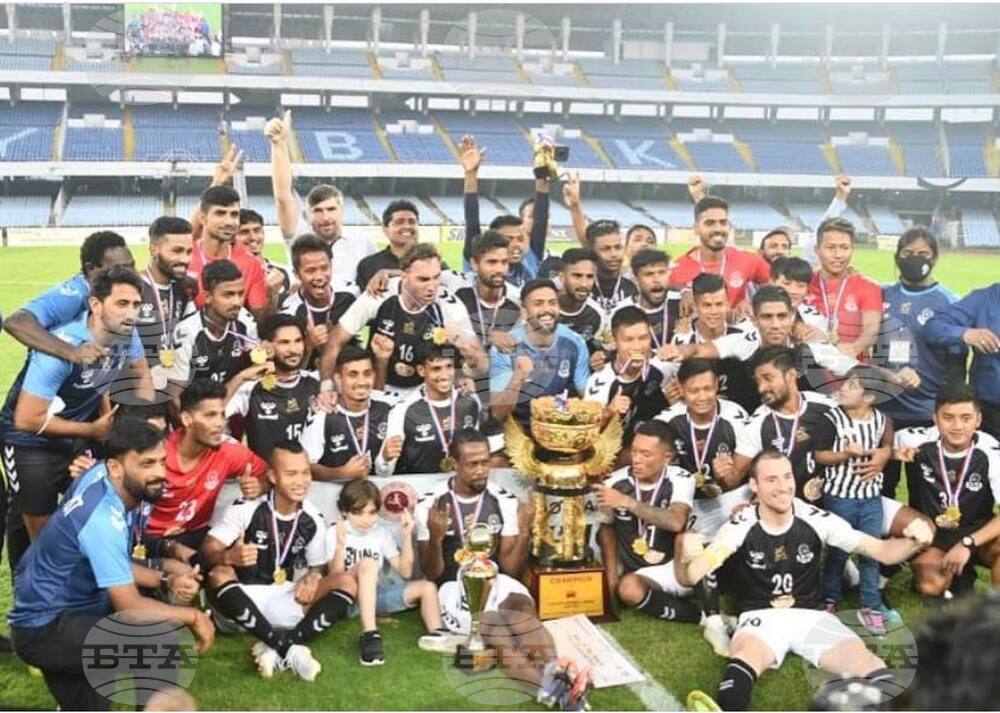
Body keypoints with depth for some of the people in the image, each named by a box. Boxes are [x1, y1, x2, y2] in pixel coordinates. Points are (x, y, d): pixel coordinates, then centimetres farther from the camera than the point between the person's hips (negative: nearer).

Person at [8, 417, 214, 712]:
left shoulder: (99, 477, -3)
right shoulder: (103, 520, -30)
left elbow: (114, 567, 10)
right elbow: (129, 607, -28)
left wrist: (166, 582, -2)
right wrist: (193, 616, -14)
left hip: (53, 605, 10)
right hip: (44, 629, -10)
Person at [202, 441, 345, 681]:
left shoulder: (313, 520, -1)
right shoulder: (245, 509, -13)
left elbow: (317, 567, 11)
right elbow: (207, 551, -17)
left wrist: (311, 579, -14)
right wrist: (229, 557, -40)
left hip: (284, 599, 4)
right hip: (240, 599, -4)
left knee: (345, 584, -16)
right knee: (220, 576, -36)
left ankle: (277, 649, -34)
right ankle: (290, 649, -38)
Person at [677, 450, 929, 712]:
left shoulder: (816, 520, -4)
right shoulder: (740, 527, -9)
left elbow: (881, 550, -1)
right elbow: (688, 579, -18)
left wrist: (914, 542, -24)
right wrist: (686, 558, -44)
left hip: (811, 615, 2)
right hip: (761, 617, -2)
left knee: (868, 666, -27)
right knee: (745, 659, -38)